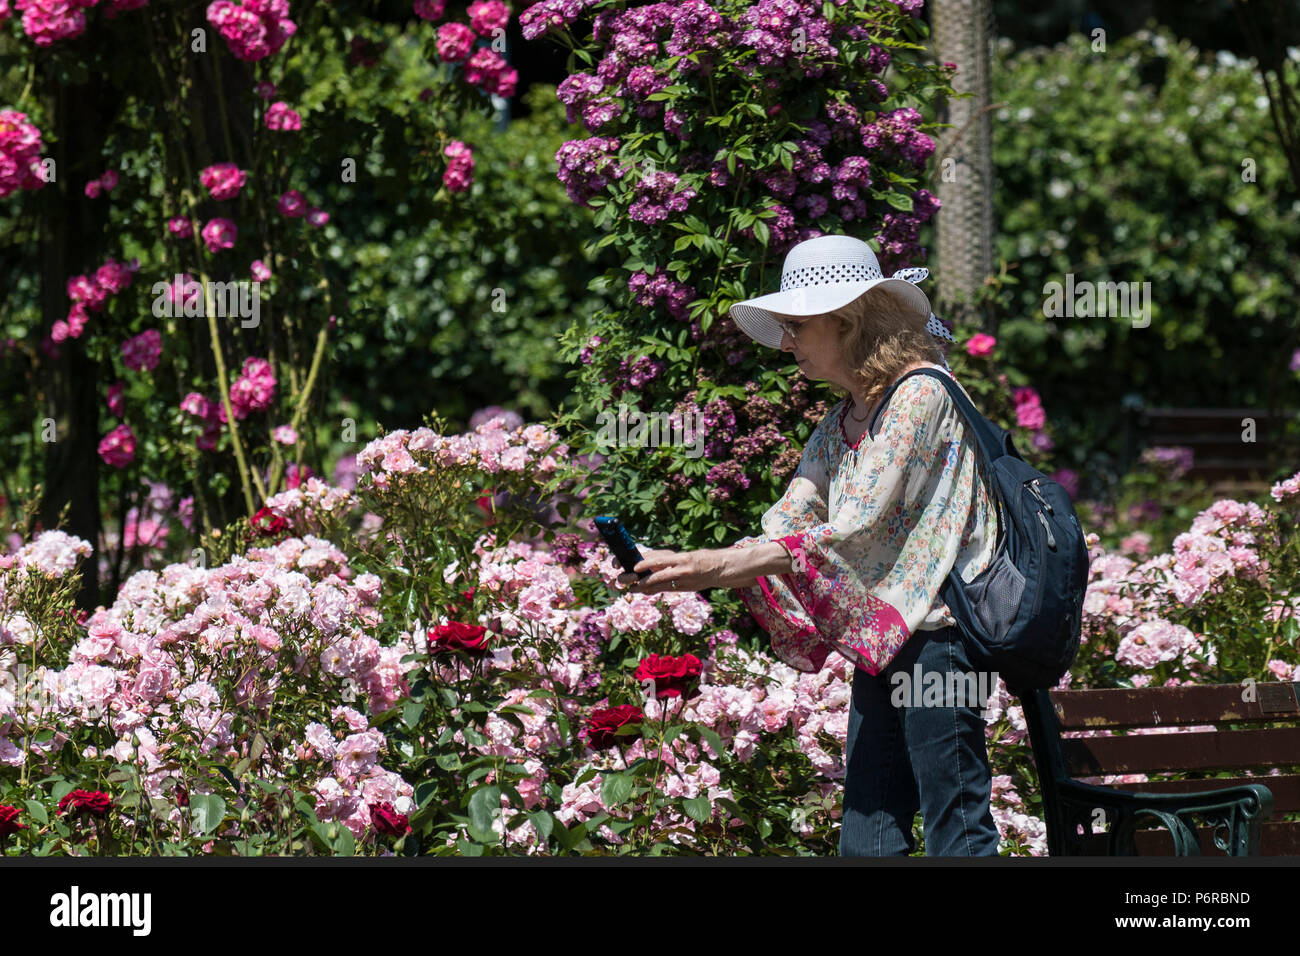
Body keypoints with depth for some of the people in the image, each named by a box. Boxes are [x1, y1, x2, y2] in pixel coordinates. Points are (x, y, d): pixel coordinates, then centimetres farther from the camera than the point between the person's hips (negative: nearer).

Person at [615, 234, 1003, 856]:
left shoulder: (921, 393, -10)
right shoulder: (838, 426, 17)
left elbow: (852, 532, -17)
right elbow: (782, 529, 9)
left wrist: (718, 567, -19)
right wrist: (684, 568, -7)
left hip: (934, 633, -9)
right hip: (877, 646, 9)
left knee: (955, 828, -8)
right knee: (868, 835, 5)